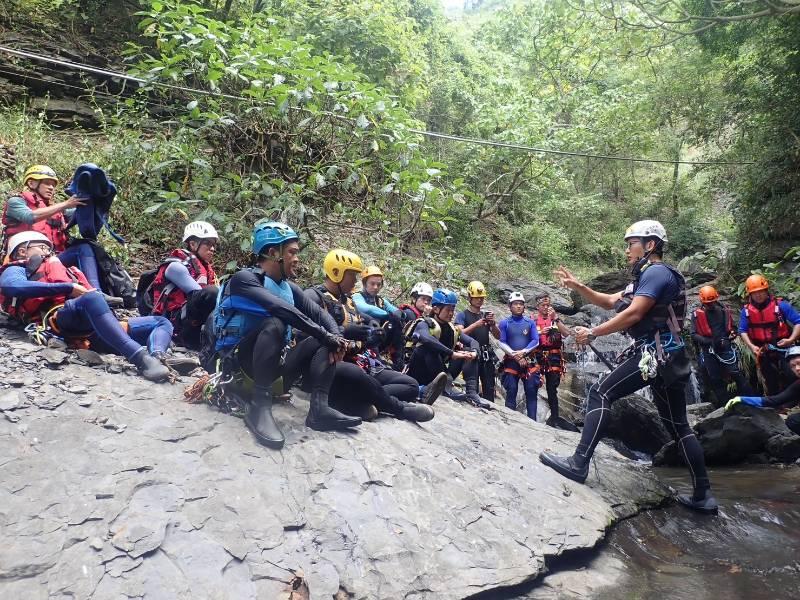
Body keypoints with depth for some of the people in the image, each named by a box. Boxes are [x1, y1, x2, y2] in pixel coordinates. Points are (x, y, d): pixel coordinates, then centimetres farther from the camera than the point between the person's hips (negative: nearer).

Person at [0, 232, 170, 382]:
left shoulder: (55, 268, 42)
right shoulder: (15, 270, 22)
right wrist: (68, 287, -9)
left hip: (94, 334, 7)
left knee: (163, 323, 1)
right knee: (92, 298, -37)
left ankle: (155, 357, -35)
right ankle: (141, 358, -52)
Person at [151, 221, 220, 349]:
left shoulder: (207, 269, 19)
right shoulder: (177, 266, -5)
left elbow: (217, 297, 7)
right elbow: (198, 294, -16)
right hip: (174, 325, -8)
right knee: (210, 292, -31)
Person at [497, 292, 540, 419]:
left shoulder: (530, 322, 8)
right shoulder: (504, 323, 3)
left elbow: (535, 341, 1)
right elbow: (502, 343, -2)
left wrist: (523, 352, -14)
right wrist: (515, 355, -13)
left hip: (529, 361, 1)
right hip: (511, 361, -1)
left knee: (531, 391, -1)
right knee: (511, 391, -2)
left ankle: (532, 421, 4)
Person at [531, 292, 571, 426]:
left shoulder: (555, 317, 10)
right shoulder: (532, 318, 6)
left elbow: (566, 334, -3)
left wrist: (556, 318, -9)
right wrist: (539, 333, -15)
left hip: (553, 356, 1)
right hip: (537, 356, -1)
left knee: (552, 388, 3)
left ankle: (554, 417, 10)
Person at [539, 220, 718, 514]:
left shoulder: (656, 272, -9)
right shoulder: (647, 275, 23)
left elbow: (633, 314, -18)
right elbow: (611, 302, 21)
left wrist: (591, 333, -13)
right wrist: (577, 286, 11)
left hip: (655, 353, -11)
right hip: (668, 357, 11)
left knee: (600, 393, -13)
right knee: (677, 425, 13)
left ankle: (579, 463, -17)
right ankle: (703, 495, 19)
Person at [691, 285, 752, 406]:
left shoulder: (724, 310, 3)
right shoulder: (696, 314, -3)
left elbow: (732, 328, 12)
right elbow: (694, 334, -4)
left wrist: (728, 338, -8)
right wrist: (708, 341, -17)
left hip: (725, 347, 0)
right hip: (708, 350, 0)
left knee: (736, 374, -8)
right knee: (715, 380, 6)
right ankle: (724, 405, 16)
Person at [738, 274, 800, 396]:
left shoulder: (780, 305, -11)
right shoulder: (746, 310, -3)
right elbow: (743, 331, 1)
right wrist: (751, 346, -13)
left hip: (783, 348, -3)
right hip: (763, 352, 3)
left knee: (787, 379, -3)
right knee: (770, 380, 13)